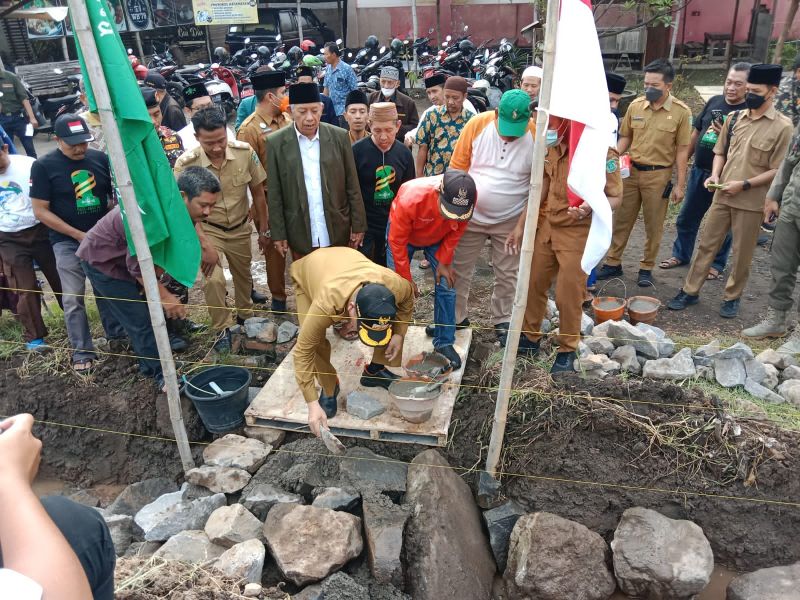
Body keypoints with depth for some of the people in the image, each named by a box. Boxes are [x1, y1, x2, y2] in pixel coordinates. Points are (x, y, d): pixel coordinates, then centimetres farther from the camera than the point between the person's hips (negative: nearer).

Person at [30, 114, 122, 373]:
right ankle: (82, 351, 11)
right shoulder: (43, 166, -9)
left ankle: (117, 334, 30)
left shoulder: (100, 158, -1)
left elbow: (116, 193, 7)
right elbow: (41, 211, -9)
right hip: (68, 242, -2)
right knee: (73, 299, 2)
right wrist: (78, 234, -13)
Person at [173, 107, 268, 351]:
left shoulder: (245, 152, -19)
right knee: (214, 280, -17)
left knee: (243, 275, 20)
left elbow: (258, 193, -5)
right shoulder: (186, 164, -24)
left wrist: (263, 230, 1)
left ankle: (245, 315, 46)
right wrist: (205, 247, -23)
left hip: (240, 227, 3)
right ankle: (222, 329, 6)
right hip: (207, 230, -3)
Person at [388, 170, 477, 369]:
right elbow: (397, 241, -27)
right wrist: (405, 279, -18)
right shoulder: (410, 198, -43)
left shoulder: (470, 197, -34)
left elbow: (456, 231, -13)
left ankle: (444, 342, 10)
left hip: (437, 238, 3)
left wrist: (444, 262, -12)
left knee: (446, 286, -4)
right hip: (403, 234, -2)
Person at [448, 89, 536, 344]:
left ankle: (502, 321, 29)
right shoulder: (477, 125, -13)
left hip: (511, 220, 0)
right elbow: (457, 166, -4)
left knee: (507, 275, 10)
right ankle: (455, 317, 26)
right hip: (471, 215, 1)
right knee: (459, 269, 9)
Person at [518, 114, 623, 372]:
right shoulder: (553, 147, -1)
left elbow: (615, 197, -13)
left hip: (578, 233, -6)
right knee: (533, 283, 13)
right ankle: (530, 336, 33)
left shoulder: (603, 153, -20)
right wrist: (521, 225, 9)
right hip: (547, 225, 6)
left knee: (568, 295, 2)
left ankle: (567, 349, 24)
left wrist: (591, 207, -35)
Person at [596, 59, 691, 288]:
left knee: (653, 226, 9)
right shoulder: (635, 105, 0)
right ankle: (613, 263, 23)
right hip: (631, 170, 3)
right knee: (621, 220, 10)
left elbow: (682, 150, -5)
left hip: (658, 175, -3)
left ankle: (647, 267, 23)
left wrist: (680, 184, -6)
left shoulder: (681, 112, -8)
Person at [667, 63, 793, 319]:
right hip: (722, 195, 4)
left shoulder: (782, 126, -8)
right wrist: (715, 175, -4)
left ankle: (732, 297, 24)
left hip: (752, 201, -4)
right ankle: (690, 291, 18)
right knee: (706, 244, 8)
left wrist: (744, 184, -16)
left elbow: (779, 170, -9)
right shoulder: (734, 117, 5)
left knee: (742, 254, 8)